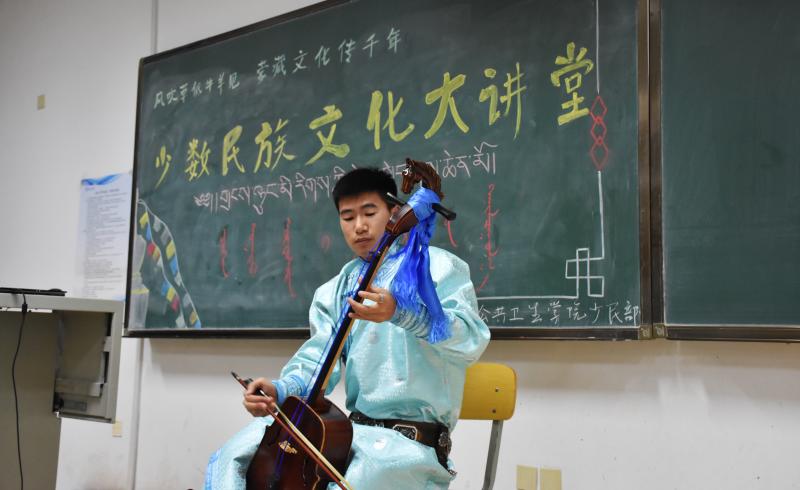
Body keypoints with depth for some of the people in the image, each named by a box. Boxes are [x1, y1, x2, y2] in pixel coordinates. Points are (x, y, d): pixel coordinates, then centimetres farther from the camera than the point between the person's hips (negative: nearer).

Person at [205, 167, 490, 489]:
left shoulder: (437, 266, -1)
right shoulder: (334, 292, 15)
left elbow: (472, 340, -17)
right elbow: (319, 357, 3)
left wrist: (401, 312, -34)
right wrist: (279, 391, -19)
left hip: (410, 442, -5)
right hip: (350, 430, 6)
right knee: (233, 458, -6)